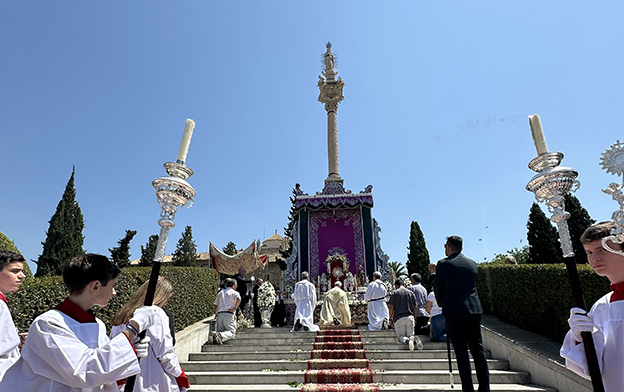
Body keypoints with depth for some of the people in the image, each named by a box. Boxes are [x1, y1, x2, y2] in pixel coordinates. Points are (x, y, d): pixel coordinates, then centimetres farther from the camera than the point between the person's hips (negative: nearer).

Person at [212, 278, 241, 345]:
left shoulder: (220, 293, 23)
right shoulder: (234, 292, 6)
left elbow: (216, 305, 23)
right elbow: (239, 299, -16)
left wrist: (216, 314, 32)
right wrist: (235, 308, -9)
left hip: (220, 314, 5)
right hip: (229, 314, -5)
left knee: (220, 330, 9)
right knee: (231, 332, -6)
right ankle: (220, 335, -35)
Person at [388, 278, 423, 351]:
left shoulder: (394, 293, 1)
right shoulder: (411, 293, 11)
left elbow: (391, 307, -4)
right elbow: (415, 307, 9)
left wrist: (390, 319, 5)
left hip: (399, 318, -3)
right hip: (410, 317, 3)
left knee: (400, 336, 4)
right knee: (410, 335, 11)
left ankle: (407, 340, -31)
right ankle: (415, 339, -25)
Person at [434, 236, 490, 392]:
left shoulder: (444, 264, -5)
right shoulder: (472, 264, 10)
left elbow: (437, 288, 2)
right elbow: (473, 285, 17)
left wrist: (442, 304, 20)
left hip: (454, 310, -5)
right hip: (474, 309, 5)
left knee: (461, 350, 1)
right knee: (477, 348, 11)